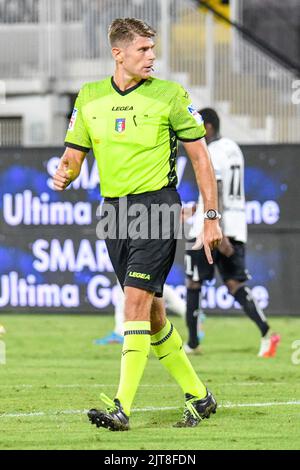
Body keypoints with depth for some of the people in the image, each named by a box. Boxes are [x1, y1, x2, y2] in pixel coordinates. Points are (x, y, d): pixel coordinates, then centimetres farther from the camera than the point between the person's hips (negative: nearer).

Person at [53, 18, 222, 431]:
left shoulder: (169, 95, -4)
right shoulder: (89, 98, 7)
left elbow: (200, 157, 1)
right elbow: (74, 156, 13)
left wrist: (211, 218, -2)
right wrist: (62, 175, -12)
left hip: (156, 206, -5)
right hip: (113, 210, 5)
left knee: (137, 302, -16)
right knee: (150, 312, 9)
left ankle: (122, 407, -20)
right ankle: (198, 396, 23)